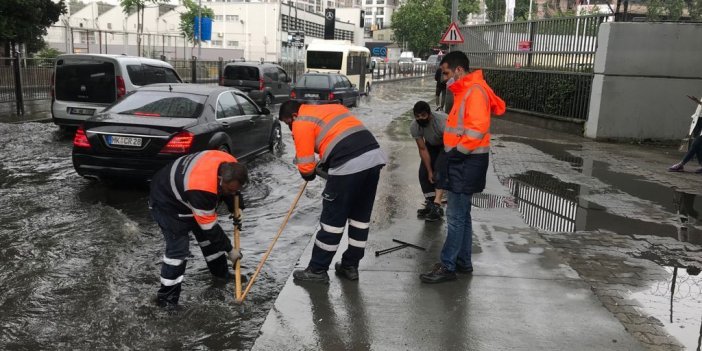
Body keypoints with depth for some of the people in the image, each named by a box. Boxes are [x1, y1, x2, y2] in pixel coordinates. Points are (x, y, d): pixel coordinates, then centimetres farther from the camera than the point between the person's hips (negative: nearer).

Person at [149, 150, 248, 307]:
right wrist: (229, 250, -19)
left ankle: (221, 273, 34)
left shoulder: (230, 167, -21)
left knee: (207, 235, 15)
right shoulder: (202, 190, -42)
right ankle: (166, 297, -2)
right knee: (178, 248, -15)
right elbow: (210, 228, -30)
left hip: (185, 193, 9)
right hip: (167, 202, -8)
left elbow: (231, 189, 6)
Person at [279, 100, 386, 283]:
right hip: (374, 156, 8)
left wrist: (310, 174, 24)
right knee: (361, 216, 16)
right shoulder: (332, 108, 27)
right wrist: (322, 165, 23)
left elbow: (305, 166, 1)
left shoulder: (302, 123, 4)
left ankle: (318, 270, 16)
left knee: (332, 219, 5)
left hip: (349, 165, -8)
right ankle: (350, 266, 28)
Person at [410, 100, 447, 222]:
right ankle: (430, 204, 5)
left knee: (440, 168, -24)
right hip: (432, 144, 5)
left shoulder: (442, 121, -38)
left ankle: (436, 205, -28)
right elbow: (423, 149, -18)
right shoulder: (414, 127, -24)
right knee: (424, 173, -7)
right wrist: (430, 171, -19)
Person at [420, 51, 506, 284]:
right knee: (462, 215, 14)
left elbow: (478, 128, -25)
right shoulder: (465, 91, 17)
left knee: (456, 217, -6)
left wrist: (459, 151, -20)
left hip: (467, 162, -10)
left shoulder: (474, 91, -15)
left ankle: (447, 266, 0)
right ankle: (463, 262, 23)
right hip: (461, 160, 10)